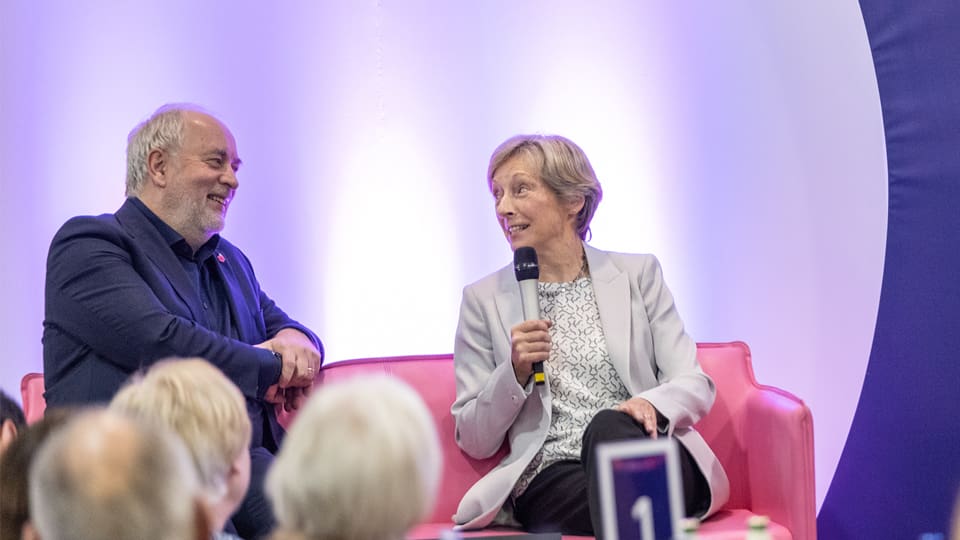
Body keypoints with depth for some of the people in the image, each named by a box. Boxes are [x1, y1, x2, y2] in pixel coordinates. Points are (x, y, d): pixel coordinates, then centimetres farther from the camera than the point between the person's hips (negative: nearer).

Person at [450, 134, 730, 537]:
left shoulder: (637, 274, 14)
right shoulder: (483, 300, 13)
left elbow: (695, 384, 7)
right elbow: (475, 442, 11)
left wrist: (652, 405, -16)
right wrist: (515, 372, -6)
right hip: (551, 479, -2)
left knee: (608, 426, -34)